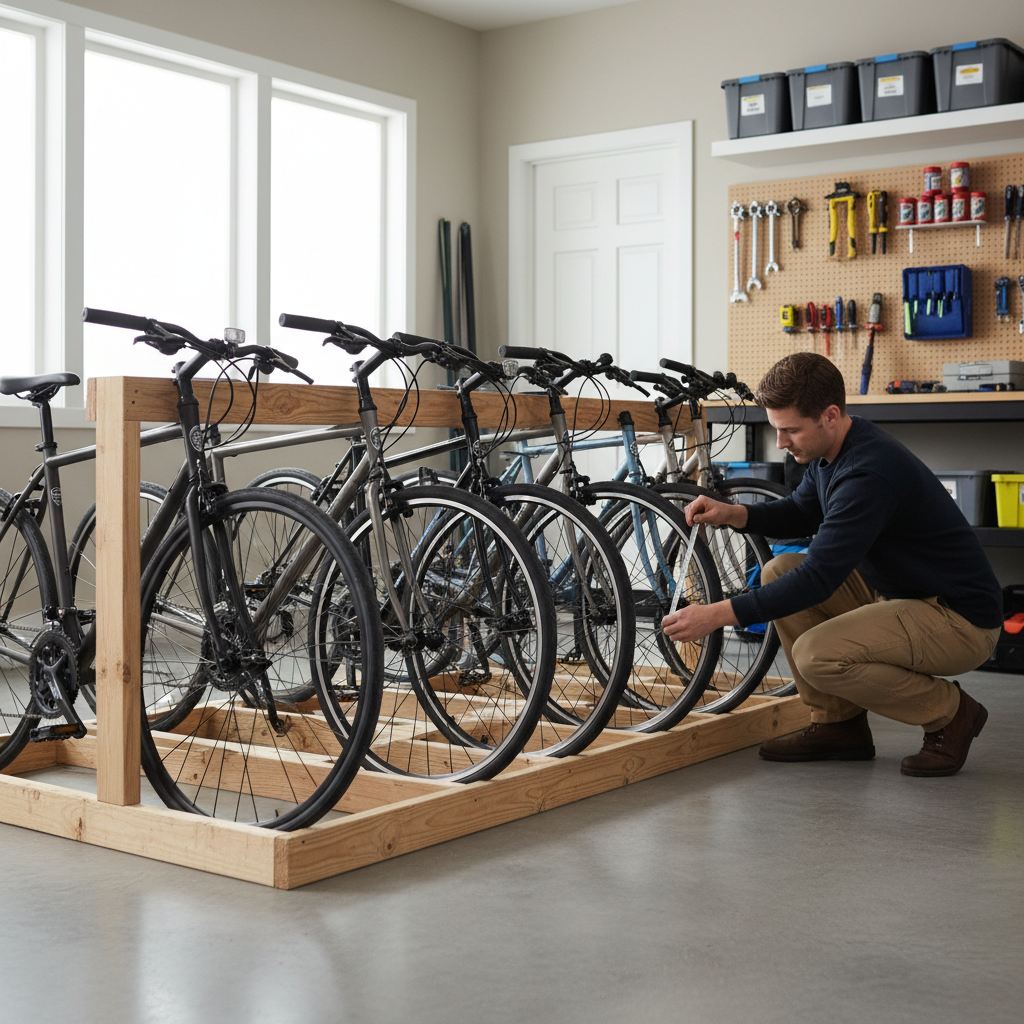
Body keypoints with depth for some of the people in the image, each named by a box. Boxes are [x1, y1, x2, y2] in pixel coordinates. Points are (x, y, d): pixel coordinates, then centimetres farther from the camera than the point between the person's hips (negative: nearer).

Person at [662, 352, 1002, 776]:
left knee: (818, 654, -27)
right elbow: (802, 513, 19)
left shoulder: (870, 471, -29)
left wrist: (718, 614, -30)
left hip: (959, 617, -10)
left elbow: (820, 577, -31)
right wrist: (733, 514, 0)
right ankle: (839, 725, 8)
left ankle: (950, 714, -3)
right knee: (779, 571, 1)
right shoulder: (829, 451, 1)